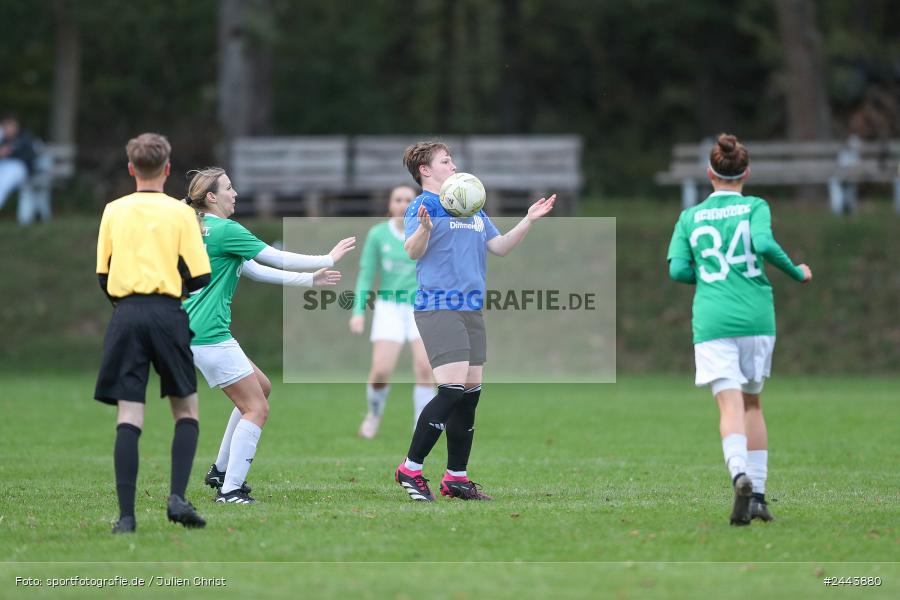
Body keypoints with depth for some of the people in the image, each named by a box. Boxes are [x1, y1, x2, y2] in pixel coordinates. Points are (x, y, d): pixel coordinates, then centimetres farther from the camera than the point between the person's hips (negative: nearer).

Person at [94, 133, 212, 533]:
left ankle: (126, 514, -9)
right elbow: (200, 278, -2)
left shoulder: (113, 211, 7)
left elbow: (103, 274, 10)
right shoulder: (180, 213, 0)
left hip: (125, 315, 2)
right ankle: (177, 497, -5)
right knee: (186, 411, 11)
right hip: (167, 314, -2)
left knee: (129, 417, -1)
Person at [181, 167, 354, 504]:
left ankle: (221, 471, 22)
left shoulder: (201, 231, 17)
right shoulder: (225, 230, -13)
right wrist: (329, 259, 4)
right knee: (256, 408, -7)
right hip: (209, 334, -10)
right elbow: (279, 259, -9)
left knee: (262, 387, 21)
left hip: (196, 333, 10)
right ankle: (231, 490, -10)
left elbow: (254, 270, 21)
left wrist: (309, 279, 21)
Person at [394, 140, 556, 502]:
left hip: (472, 308, 8)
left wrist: (528, 221, 12)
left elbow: (499, 247, 22)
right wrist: (424, 228, -36)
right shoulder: (422, 206, -4)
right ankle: (410, 469, -9)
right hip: (438, 306, -8)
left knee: (471, 391, 6)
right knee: (453, 388, -17)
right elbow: (412, 252, -17)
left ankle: (456, 478, 14)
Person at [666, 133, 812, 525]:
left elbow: (677, 269, 4)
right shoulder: (755, 207, 4)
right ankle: (757, 495, 12)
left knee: (730, 405, -9)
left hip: (712, 321, 0)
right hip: (756, 317, 0)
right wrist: (797, 272, 1)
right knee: (752, 404, 14)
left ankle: (740, 475, -36)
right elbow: (763, 244, -14)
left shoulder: (690, 217, 10)